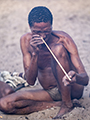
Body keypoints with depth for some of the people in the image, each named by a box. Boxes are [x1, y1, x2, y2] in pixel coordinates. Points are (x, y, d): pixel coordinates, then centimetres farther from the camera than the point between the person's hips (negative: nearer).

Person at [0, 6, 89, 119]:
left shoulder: (63, 39, -17)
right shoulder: (26, 41, -7)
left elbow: (85, 79, -22)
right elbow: (30, 81, -11)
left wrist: (75, 77, -48)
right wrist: (35, 53, -27)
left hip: (72, 90, -4)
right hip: (50, 93, 4)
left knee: (58, 49, -28)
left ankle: (67, 104, -19)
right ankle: (57, 104, -11)